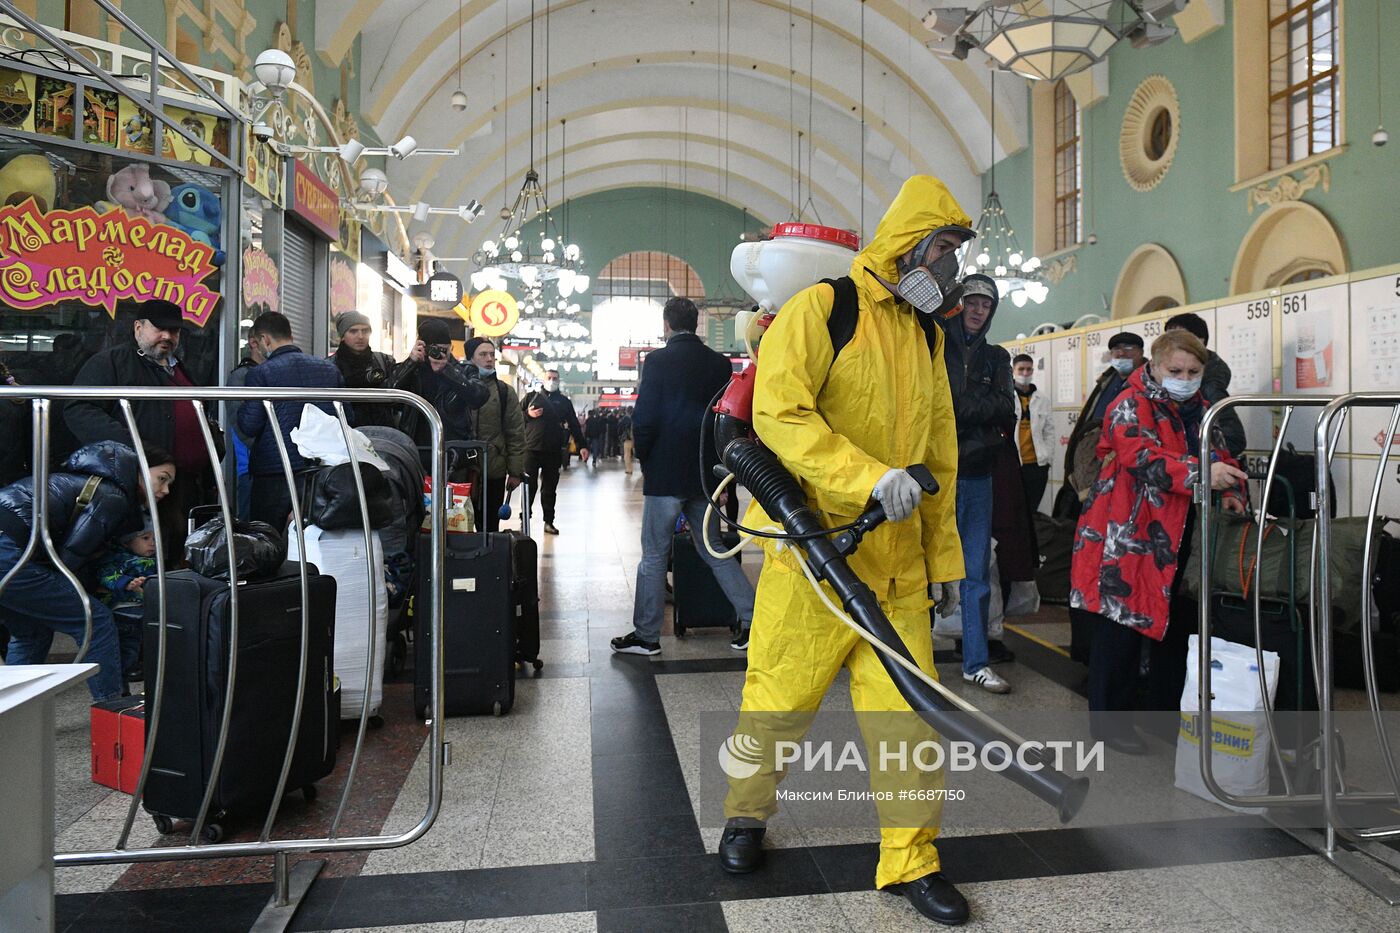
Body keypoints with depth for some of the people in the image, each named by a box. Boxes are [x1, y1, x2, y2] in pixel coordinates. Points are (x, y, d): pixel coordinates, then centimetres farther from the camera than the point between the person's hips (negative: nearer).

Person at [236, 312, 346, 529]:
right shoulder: (330, 368, 6)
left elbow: (249, 427, -10)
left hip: (274, 474, -4)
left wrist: (242, 408, 9)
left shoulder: (261, 373, -8)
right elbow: (348, 416, 8)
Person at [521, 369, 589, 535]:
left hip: (554, 451, 1)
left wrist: (582, 445, 4)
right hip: (532, 449, -1)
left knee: (550, 488, 6)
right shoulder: (531, 397, 9)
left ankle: (548, 521, 13)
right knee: (529, 486, -2)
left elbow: (574, 425, 11)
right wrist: (528, 414, -9)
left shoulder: (564, 401, 12)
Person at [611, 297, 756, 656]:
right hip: (705, 474, 5)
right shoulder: (719, 363, 5)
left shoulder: (659, 360, -10)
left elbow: (644, 419, -12)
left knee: (653, 555, 5)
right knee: (713, 549, 16)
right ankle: (752, 618, 14)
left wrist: (644, 459, 3)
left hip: (666, 473, -5)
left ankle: (646, 636, 13)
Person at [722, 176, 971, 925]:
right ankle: (746, 818, 35)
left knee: (907, 707, 6)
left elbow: (940, 451, 18)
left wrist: (943, 551, 16)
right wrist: (871, 478, -27)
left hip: (896, 560, 6)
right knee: (778, 697, 8)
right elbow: (779, 415, -20)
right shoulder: (821, 309, -7)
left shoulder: (927, 332, 15)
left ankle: (910, 857, 23)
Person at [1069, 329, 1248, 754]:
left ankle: (1168, 711, 30)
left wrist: (1231, 492, 1)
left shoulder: (1200, 408, 16)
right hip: (1127, 539, -8)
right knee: (1122, 628, -4)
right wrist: (1200, 474, -39)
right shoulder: (1130, 407, -10)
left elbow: (1219, 454, 22)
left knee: (1177, 626, 15)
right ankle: (1107, 718, 9)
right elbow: (1144, 459, -26)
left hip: (1180, 540, 8)